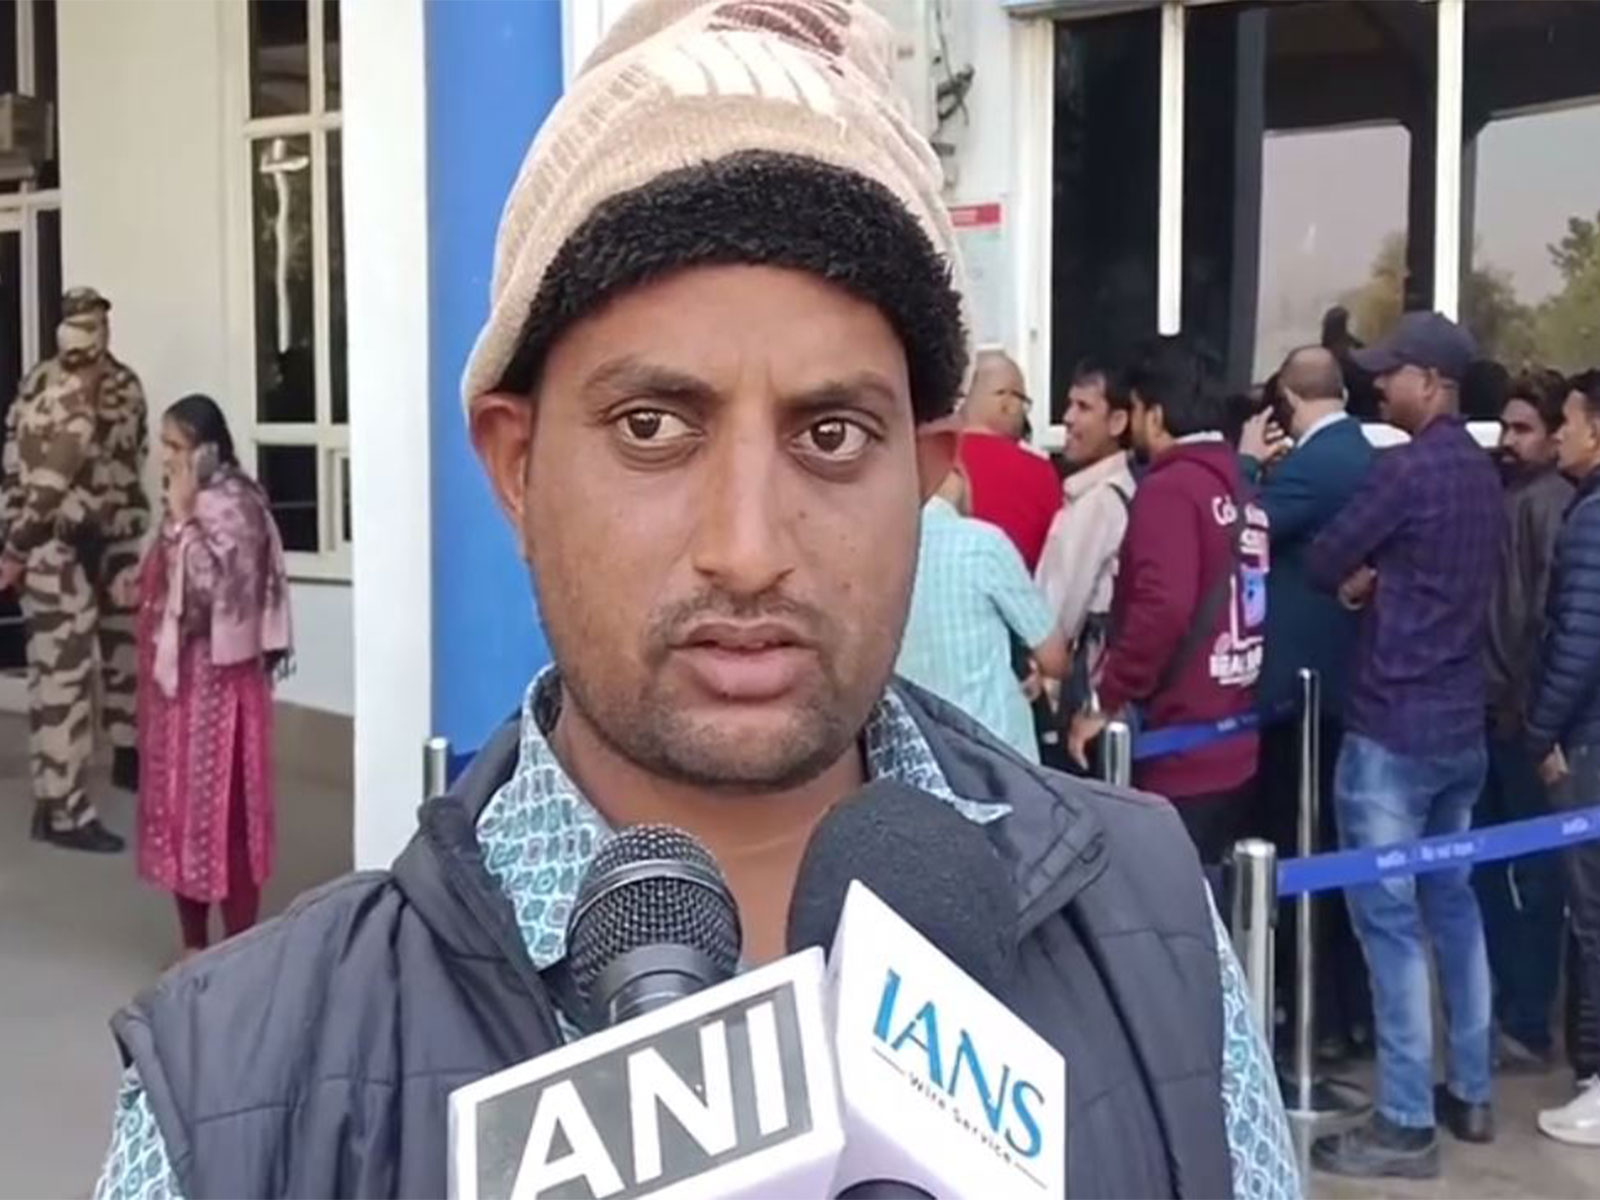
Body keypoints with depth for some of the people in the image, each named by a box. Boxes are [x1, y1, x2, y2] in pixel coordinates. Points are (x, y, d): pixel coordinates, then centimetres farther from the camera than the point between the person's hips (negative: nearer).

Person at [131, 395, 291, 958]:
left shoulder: (234, 505, -15)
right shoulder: (192, 503, 12)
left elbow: (209, 585, -25)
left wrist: (181, 517, -20)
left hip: (217, 679, -9)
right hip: (176, 675, 9)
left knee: (221, 808, -3)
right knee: (177, 804, 13)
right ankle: (194, 945, 24)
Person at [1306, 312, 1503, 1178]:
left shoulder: (1406, 467, -15)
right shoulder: (1481, 473, 12)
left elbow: (1322, 565, -10)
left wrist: (1360, 580, 11)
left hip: (1393, 728, -9)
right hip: (1461, 724, 9)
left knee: (1390, 920, -3)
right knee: (1452, 903, 17)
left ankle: (1406, 1123, 1)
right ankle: (1470, 1092, 25)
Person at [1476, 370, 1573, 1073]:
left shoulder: (1551, 502, -10)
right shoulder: (1496, 493, 11)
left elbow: (1551, 614, -15)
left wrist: (1528, 705, -16)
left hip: (1520, 715, -7)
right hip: (1485, 709, 7)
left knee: (1531, 872, 2)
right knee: (1484, 866, 13)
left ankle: (1528, 1026, 11)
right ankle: (1502, 1006, 26)